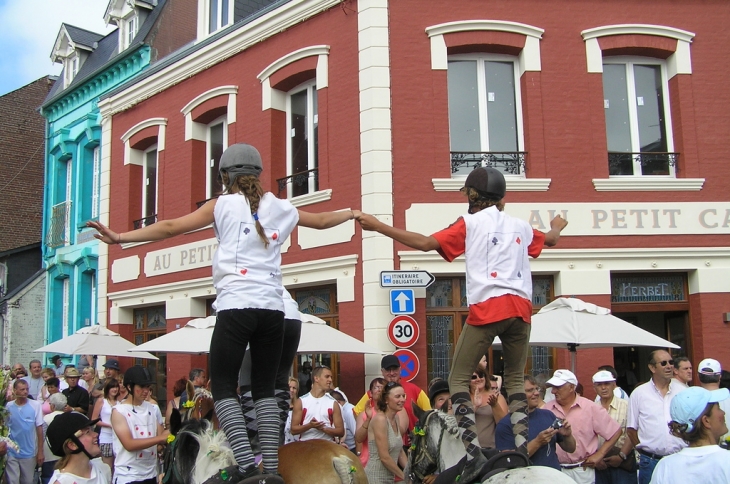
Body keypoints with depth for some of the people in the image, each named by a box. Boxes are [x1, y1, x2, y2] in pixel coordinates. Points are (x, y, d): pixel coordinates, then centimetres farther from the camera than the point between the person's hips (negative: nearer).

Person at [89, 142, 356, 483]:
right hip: (272, 308, 4)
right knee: (265, 388, 11)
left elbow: (171, 227, 0)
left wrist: (120, 237, 5)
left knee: (223, 386, 3)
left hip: (236, 305, -4)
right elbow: (321, 220, 31)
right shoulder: (279, 208, 15)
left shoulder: (223, 205, 5)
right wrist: (352, 213, 50)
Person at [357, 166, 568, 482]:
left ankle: (474, 453, -8)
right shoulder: (520, 227, 21)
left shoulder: (470, 223, 8)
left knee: (458, 378, 4)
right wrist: (557, 227, 66)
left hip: (488, 308, -5)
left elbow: (426, 243, -3)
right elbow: (550, 240, 41)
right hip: (520, 307, 5)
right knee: (515, 379, 19)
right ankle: (522, 451, 7)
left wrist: (378, 226, 2)